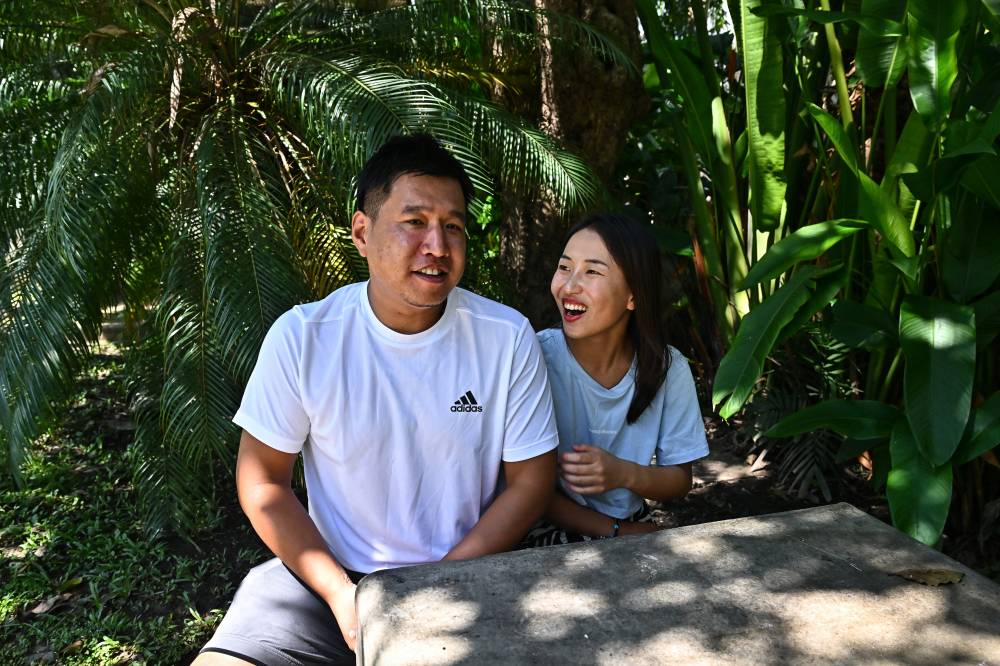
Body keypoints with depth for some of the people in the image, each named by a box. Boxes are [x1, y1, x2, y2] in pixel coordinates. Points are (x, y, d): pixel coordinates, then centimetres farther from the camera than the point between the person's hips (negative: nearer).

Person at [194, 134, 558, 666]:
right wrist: (339, 592, -13)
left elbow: (530, 481, -3)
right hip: (329, 573, 1)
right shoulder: (301, 337, -9)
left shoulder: (507, 337, -9)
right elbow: (263, 480, -2)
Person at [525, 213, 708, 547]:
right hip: (552, 530, -3)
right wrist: (614, 530, -13)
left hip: (633, 525, 4)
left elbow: (680, 479, 1)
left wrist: (625, 474, -20)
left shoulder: (668, 367, -7)